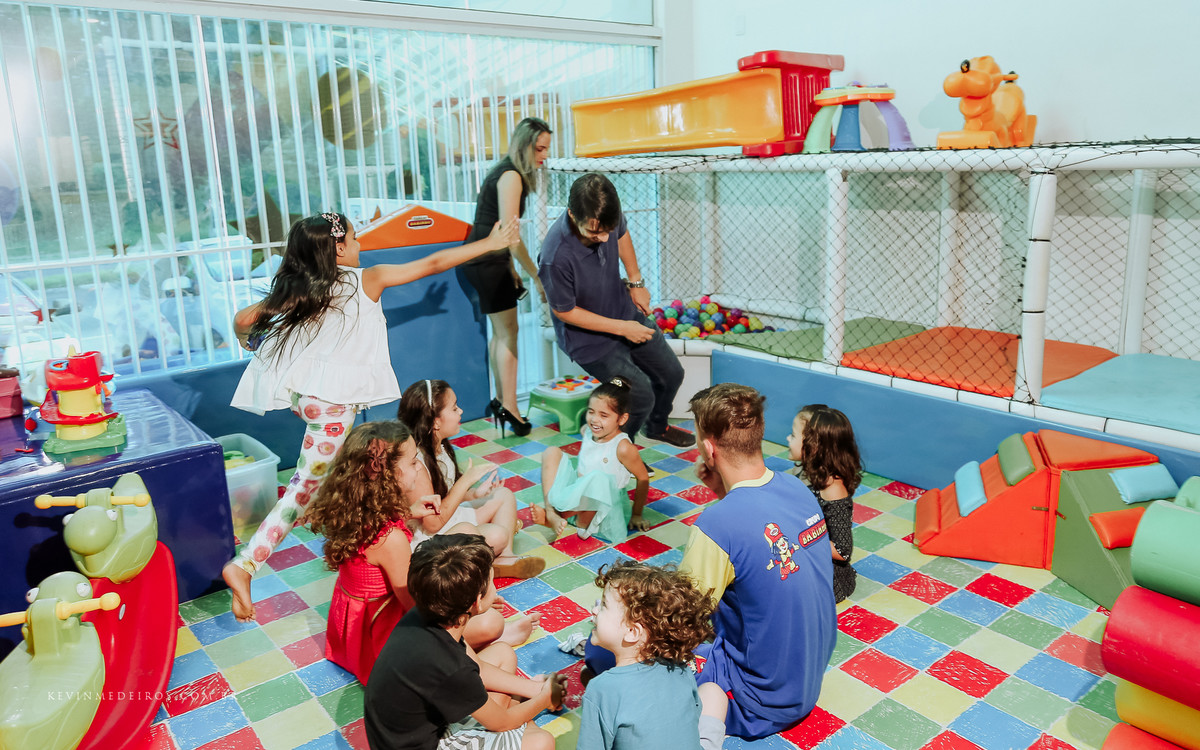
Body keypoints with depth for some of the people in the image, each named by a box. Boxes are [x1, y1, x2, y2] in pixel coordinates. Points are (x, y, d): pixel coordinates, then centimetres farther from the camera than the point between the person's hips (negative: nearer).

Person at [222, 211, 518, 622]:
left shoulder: (296, 290, 11)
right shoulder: (367, 280, -1)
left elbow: (243, 319, 9)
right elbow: (433, 264, 3)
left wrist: (252, 346, 32)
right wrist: (490, 243, 11)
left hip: (300, 386, 7)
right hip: (332, 397, -7)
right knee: (308, 485, -2)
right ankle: (244, 564, -8)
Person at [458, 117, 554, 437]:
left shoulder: (508, 173, 17)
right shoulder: (511, 177, -14)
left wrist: (511, 271, 21)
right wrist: (537, 276, -19)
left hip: (484, 261, 10)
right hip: (486, 263, -10)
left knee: (500, 332, 14)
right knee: (508, 331, -8)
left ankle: (500, 401, 21)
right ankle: (509, 409, -6)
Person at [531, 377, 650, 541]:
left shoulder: (623, 447, -20)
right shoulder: (587, 432, 0)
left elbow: (643, 479, -11)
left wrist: (636, 515, -3)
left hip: (606, 506, -7)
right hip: (579, 495, 8)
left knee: (598, 478, -41)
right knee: (552, 452, -5)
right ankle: (550, 511, -20)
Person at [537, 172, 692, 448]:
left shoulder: (609, 218, -21)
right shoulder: (555, 257, -38)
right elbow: (564, 311, -23)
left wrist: (636, 282, 7)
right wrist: (622, 328, -20)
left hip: (625, 310, 7)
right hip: (589, 338, -7)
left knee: (671, 374, 18)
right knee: (641, 395, -9)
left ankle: (657, 426, 50)